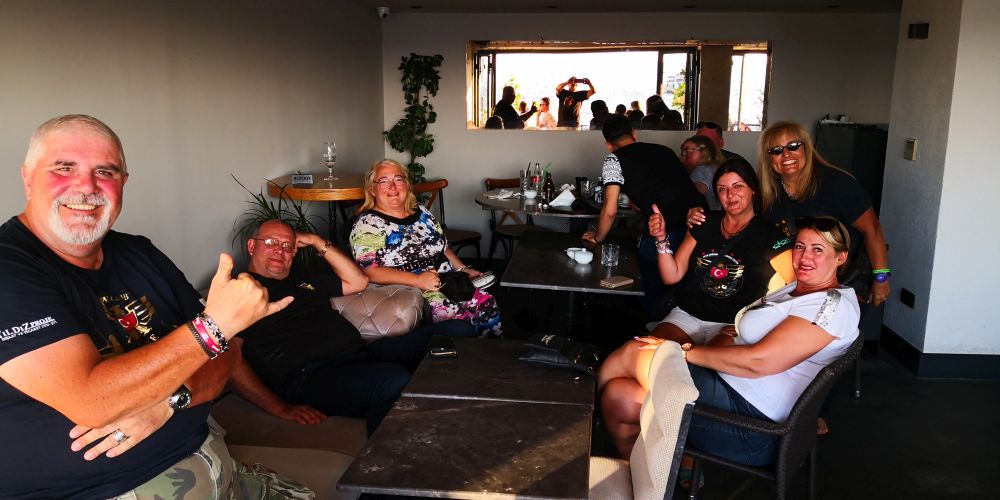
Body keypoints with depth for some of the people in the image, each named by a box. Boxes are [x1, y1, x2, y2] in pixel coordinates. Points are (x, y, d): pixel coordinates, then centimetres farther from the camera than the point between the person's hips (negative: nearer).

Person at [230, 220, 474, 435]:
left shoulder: (304, 278, 30)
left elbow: (358, 281, 32)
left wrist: (317, 242, 23)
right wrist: (280, 408, -17)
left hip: (363, 354, 8)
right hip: (310, 375, -8)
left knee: (457, 331, -6)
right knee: (395, 380, -41)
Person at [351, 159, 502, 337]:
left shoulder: (421, 212, 18)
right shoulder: (368, 224, -3)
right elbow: (368, 271, -15)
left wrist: (464, 269, 9)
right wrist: (417, 280, -22)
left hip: (447, 284, 7)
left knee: (487, 302, -18)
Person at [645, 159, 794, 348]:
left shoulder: (771, 238, 0)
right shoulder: (704, 224, 11)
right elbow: (672, 276, 10)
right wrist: (662, 239, -6)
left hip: (730, 326, -3)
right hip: (686, 314, 3)